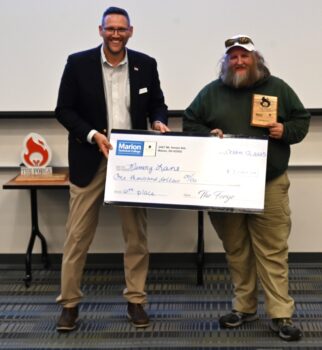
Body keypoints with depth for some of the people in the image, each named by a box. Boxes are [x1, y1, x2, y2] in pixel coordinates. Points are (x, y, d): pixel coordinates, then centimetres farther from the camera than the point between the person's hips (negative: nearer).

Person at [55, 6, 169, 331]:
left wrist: (158, 121, -10)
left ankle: (135, 300, 22)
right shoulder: (78, 63, -4)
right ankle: (69, 303, 16)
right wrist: (92, 135, -17)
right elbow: (64, 110, -4)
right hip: (89, 159, -2)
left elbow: (156, 103, 12)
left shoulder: (145, 64, 3)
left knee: (137, 234, 8)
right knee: (77, 235, 3)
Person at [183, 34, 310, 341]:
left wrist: (285, 131, -8)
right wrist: (207, 134, -7)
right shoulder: (212, 91, 8)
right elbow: (189, 122, 12)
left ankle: (281, 315, 3)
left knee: (272, 250, -3)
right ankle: (244, 307, 23)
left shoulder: (277, 88, 7)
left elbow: (302, 119, 12)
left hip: (269, 184, -1)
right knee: (236, 250, 10)